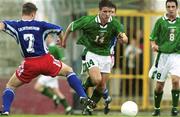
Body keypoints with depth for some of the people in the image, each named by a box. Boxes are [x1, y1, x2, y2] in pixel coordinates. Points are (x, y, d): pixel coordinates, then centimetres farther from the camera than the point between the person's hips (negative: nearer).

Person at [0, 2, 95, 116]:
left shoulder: (15, 25, 2)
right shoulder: (41, 25, 2)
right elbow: (60, 30, 8)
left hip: (29, 64, 0)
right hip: (46, 60, 0)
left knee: (10, 86, 17)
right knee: (69, 71, 22)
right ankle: (83, 97, 8)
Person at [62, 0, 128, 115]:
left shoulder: (114, 24, -14)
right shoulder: (88, 21, -19)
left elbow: (125, 39, -24)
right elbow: (71, 26, -3)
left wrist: (123, 37, -48)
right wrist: (64, 40, 9)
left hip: (105, 55, 3)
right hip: (91, 53, -3)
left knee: (102, 86, 4)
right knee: (96, 80, -25)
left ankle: (89, 108, 22)